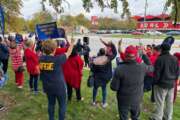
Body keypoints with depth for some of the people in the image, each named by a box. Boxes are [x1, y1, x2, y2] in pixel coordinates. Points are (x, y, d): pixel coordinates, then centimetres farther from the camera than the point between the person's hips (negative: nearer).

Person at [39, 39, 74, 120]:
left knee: (51, 104, 24)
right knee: (62, 105, 15)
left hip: (47, 87, 5)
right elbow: (68, 53, -8)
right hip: (59, 87, -5)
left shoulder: (41, 59, -12)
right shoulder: (57, 59, -23)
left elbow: (44, 53, 13)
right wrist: (72, 43, 7)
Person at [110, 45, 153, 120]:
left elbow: (114, 87, -20)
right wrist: (144, 55, 18)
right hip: (137, 99, 3)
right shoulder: (142, 67, -15)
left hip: (124, 100, -2)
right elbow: (151, 68, 9)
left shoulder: (119, 69, -24)